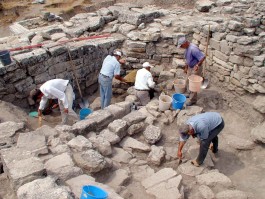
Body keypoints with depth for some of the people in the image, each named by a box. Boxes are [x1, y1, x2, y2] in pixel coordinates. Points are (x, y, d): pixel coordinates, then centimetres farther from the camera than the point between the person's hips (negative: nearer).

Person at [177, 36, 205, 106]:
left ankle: (193, 100, 8)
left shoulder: (193, 49, -30)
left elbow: (203, 57, -32)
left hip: (196, 68, -9)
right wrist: (186, 67, 18)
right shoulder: (187, 48, 1)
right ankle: (191, 94, 42)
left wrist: (197, 65, -36)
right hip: (190, 67, 9)